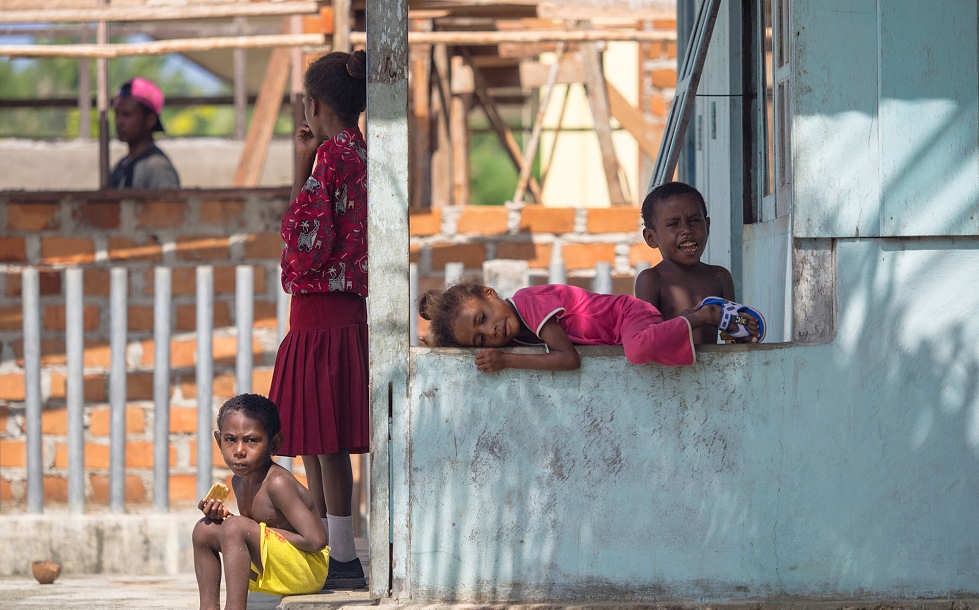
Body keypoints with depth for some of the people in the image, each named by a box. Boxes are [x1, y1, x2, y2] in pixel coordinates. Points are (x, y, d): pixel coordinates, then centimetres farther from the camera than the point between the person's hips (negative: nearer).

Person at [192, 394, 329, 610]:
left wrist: (269, 533, -16)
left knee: (235, 528, -26)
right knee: (205, 530, 9)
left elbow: (316, 540, -26)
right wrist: (221, 516, -4)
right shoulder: (239, 482, 6)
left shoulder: (277, 483, -22)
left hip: (308, 570, -10)